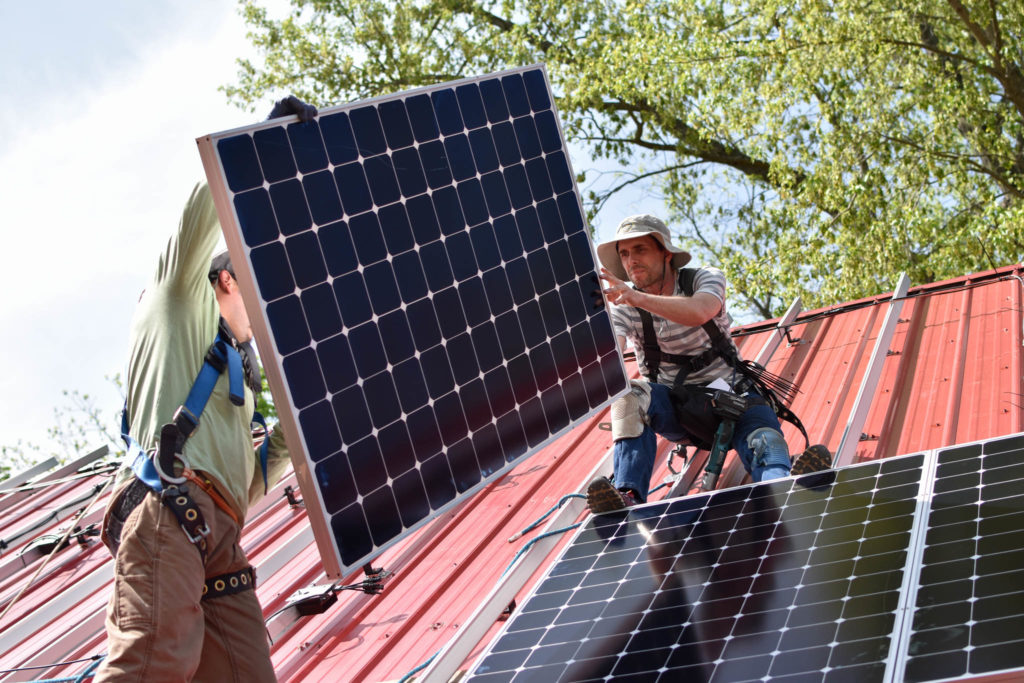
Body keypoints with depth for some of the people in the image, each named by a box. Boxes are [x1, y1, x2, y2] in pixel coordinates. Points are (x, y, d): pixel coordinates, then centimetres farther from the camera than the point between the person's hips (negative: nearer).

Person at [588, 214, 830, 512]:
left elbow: (699, 312, -32)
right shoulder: (624, 306, -3)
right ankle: (627, 496, -43)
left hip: (731, 396, -1)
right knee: (631, 395, -30)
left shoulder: (705, 278, -6)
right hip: (675, 408, 1)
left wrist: (637, 298, -47)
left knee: (765, 442, -32)